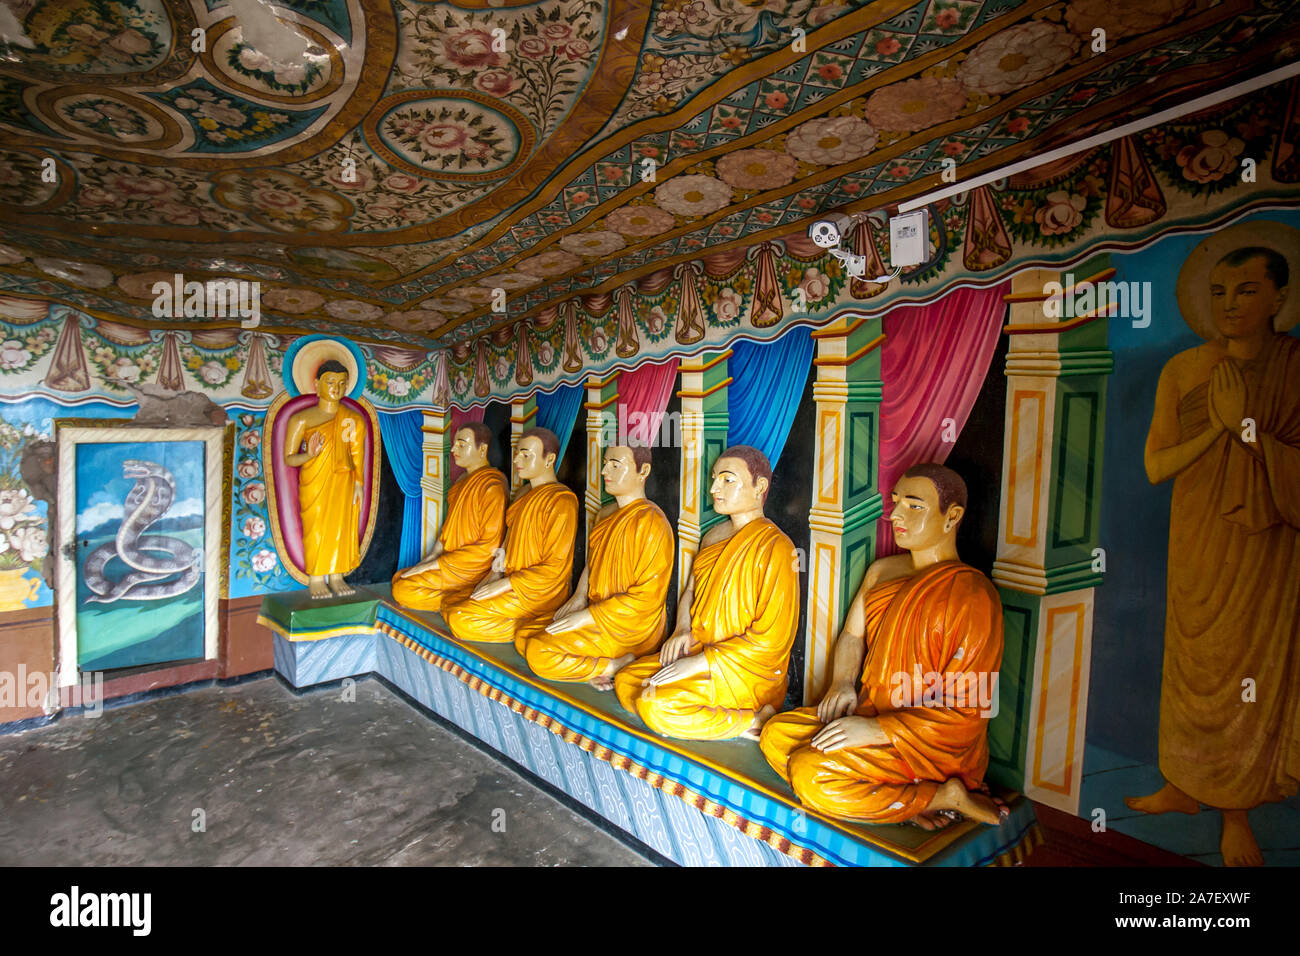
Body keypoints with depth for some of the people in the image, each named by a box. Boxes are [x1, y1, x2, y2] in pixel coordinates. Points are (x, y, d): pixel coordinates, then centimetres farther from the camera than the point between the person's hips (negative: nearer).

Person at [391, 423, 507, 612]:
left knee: (404, 591, -16)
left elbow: (490, 547, -21)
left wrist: (434, 564, -17)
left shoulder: (492, 486, -18)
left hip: (471, 570, -10)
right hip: (449, 560, 10)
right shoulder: (463, 481, 12)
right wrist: (432, 557, 2)